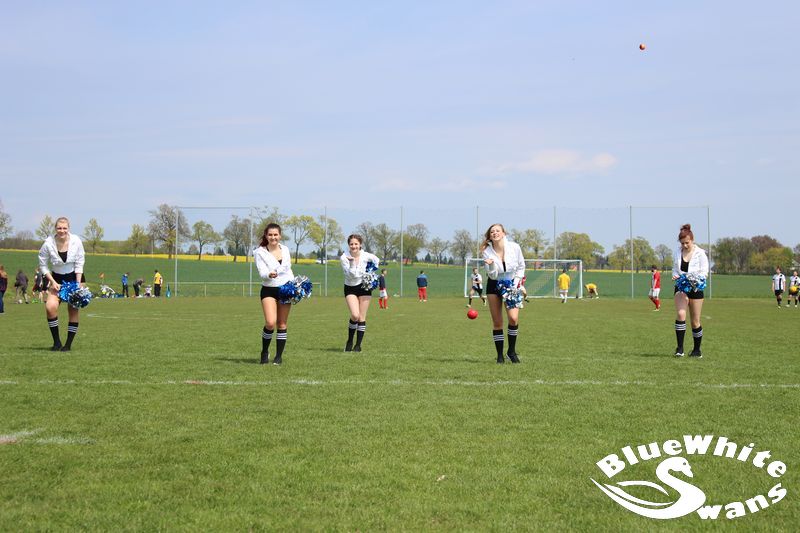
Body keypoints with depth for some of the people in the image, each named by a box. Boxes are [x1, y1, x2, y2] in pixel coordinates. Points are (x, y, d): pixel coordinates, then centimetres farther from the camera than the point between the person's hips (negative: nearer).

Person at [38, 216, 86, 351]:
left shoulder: (76, 241, -17)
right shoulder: (48, 243, -17)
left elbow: (79, 264, -8)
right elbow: (43, 265, -6)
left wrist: (78, 284, -13)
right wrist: (53, 282, -14)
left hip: (75, 277, 0)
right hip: (57, 278, 0)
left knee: (73, 310, -4)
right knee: (50, 306, -19)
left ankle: (69, 344, 6)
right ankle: (56, 342, -6)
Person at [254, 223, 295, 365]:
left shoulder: (285, 249, 7)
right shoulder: (260, 252, -6)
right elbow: (262, 272, -15)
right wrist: (269, 275, -37)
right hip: (268, 290, -4)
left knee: (282, 324, 6)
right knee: (270, 323, -18)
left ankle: (279, 356, 14)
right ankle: (264, 352, 4)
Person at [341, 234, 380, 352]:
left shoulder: (366, 256, -11)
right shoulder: (344, 257, -16)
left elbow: (376, 261, 11)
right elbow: (351, 274, -24)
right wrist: (352, 263, -38)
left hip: (364, 287, 2)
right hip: (350, 288, -2)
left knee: (362, 317, 1)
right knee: (355, 315, -18)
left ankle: (358, 345, 9)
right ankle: (349, 341, 3)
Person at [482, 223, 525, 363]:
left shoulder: (514, 247, -13)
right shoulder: (487, 252, -14)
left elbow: (521, 266, 2)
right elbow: (492, 275, -14)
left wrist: (516, 283, -9)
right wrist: (491, 265, -35)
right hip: (494, 286, 0)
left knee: (513, 318, -18)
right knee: (497, 322, 0)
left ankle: (512, 351, -1)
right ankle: (500, 355, 10)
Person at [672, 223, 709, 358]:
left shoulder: (700, 253, -7)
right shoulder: (678, 252, 4)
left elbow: (704, 272, -6)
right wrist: (675, 276, -9)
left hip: (695, 288, -2)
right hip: (681, 287, 2)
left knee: (695, 321, 5)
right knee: (680, 314, -21)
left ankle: (697, 350, 21)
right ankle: (680, 348, -20)